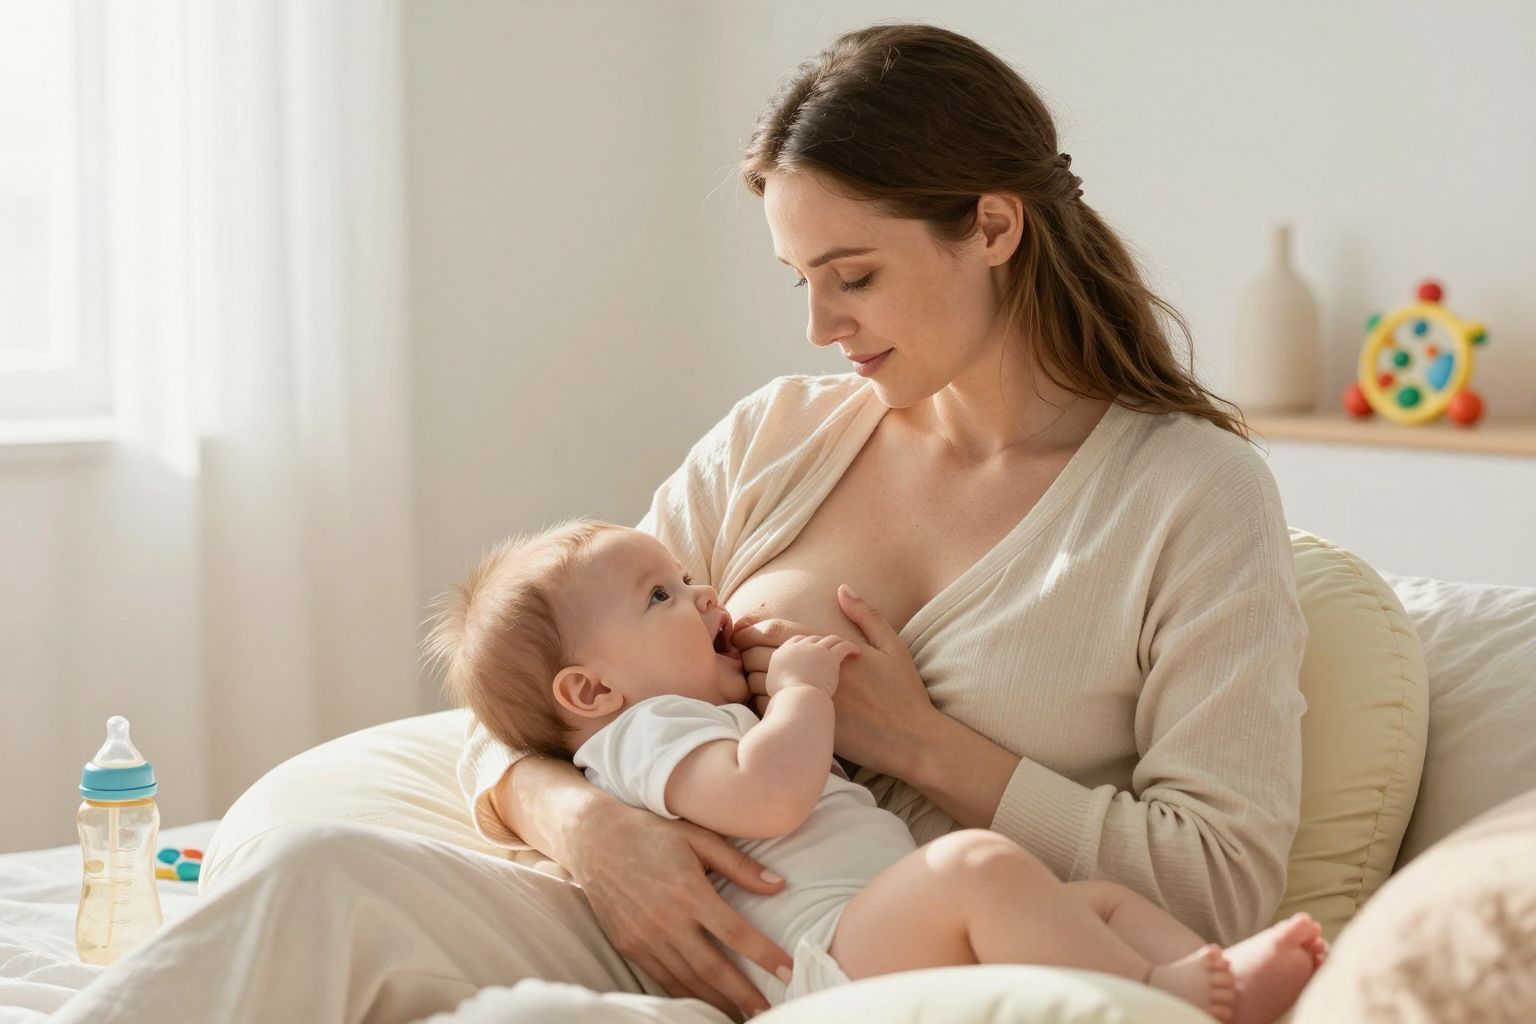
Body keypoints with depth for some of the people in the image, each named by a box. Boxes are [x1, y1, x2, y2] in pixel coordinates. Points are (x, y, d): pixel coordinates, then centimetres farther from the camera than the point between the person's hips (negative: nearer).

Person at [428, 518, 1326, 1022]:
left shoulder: (716, 721, 35)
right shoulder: (646, 735, -1)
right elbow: (771, 796, -22)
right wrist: (803, 685, -5)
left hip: (916, 937, 11)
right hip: (831, 949, -11)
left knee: (1107, 897, 6)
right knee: (978, 862, -33)